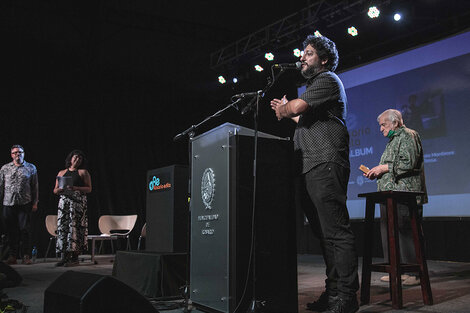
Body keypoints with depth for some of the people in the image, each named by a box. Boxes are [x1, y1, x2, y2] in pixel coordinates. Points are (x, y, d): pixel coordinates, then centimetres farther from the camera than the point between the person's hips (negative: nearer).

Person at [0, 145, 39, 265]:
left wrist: (35, 203, 2)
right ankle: (12, 256, 12)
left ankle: (26, 256, 2)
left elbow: (35, 186, 7)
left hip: (25, 203, -2)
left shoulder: (31, 168, 8)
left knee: (25, 229, -4)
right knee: (11, 230, 4)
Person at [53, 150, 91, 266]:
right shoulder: (62, 173, 18)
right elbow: (55, 190, 18)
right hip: (64, 201, 4)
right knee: (62, 226, -4)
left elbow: (89, 189, 0)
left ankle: (75, 258, -6)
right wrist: (60, 189, -5)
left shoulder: (83, 172, 8)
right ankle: (63, 257, -1)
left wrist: (75, 188, -14)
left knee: (75, 226, -9)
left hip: (78, 202, -3)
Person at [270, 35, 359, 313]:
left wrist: (284, 109, 8)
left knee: (336, 232, -12)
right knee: (324, 233, 8)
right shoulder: (315, 83, 31)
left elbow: (295, 107, -12)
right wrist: (287, 112, 29)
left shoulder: (327, 80, 0)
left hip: (325, 164, -10)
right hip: (309, 169, 10)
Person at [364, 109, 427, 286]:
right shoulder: (393, 140, 26)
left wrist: (384, 167, -12)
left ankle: (415, 273, -4)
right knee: (389, 232, 8)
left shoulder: (407, 135, -3)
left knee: (406, 233, -10)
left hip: (405, 196, -10)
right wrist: (377, 173, 13)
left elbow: (409, 163, -17)